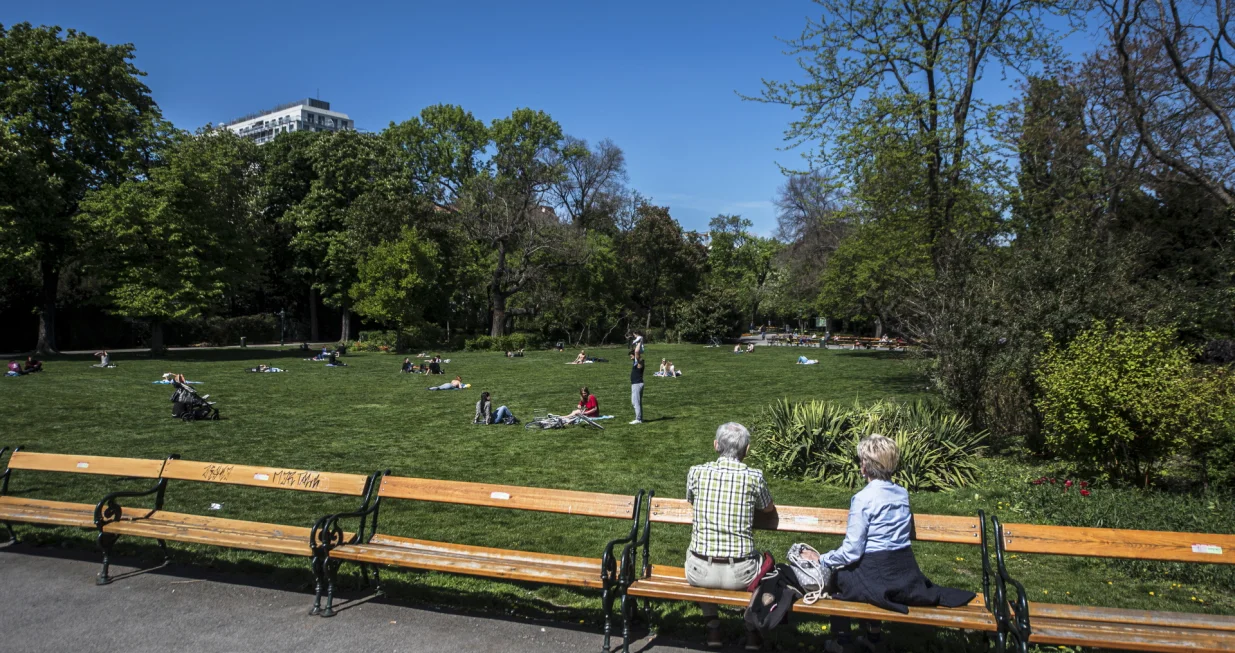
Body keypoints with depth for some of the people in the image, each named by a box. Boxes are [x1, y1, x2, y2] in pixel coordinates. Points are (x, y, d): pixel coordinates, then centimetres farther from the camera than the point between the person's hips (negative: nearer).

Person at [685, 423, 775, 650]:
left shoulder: (696, 472, -6)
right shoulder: (754, 477, -9)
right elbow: (768, 508, 12)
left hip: (700, 572, 1)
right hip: (740, 574, 0)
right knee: (763, 560, 33)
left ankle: (713, 627, 36)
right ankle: (752, 629, 36)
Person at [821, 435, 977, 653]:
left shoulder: (863, 498, -18)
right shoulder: (902, 494, 3)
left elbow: (851, 551, -17)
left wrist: (824, 559, 1)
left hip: (877, 578, -6)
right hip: (906, 572, 6)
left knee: (836, 575, 21)